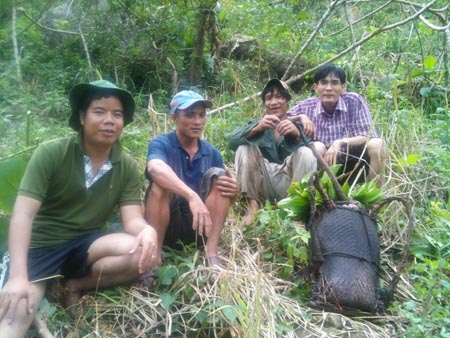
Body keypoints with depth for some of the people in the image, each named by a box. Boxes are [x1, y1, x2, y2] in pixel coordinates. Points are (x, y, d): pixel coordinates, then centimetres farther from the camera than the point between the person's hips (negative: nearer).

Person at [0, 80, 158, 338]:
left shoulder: (128, 167, -5)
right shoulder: (51, 153, -14)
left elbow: (132, 220, -10)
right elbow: (23, 214, -18)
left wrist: (147, 230, -36)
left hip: (86, 243, 6)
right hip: (40, 245, -6)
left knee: (145, 254, -22)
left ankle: (77, 284, -3)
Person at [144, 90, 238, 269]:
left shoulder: (212, 153, 4)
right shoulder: (161, 144, -9)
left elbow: (223, 200, 8)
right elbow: (156, 169, -35)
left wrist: (233, 191, -17)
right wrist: (192, 196, -50)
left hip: (199, 224, 4)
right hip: (166, 225, -3)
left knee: (217, 175, -14)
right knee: (161, 182, -27)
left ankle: (211, 255, -21)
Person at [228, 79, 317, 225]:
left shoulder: (298, 125, 10)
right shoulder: (258, 124, 12)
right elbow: (232, 141, -8)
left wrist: (297, 134, -34)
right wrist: (256, 128, -28)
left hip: (290, 181, -1)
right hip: (263, 184, 1)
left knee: (306, 153, -23)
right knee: (245, 148, -17)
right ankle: (253, 204, -20)